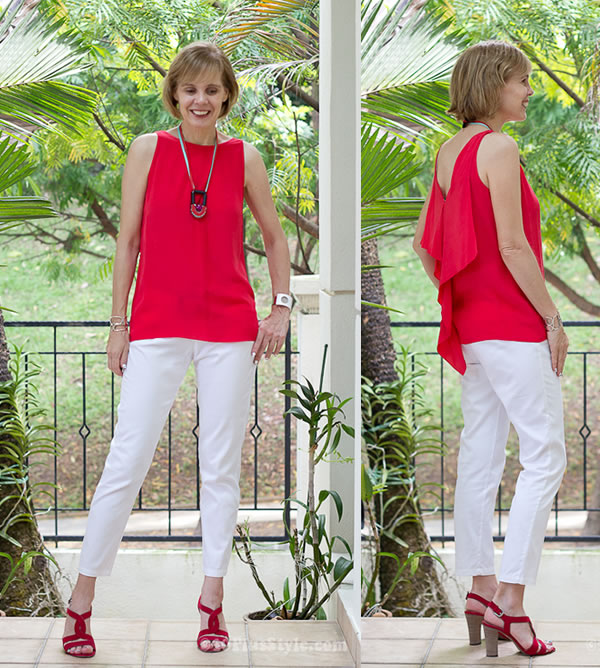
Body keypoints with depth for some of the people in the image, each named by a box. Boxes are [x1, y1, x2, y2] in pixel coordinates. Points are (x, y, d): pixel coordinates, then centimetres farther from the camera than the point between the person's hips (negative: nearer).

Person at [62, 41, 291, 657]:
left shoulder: (243, 158, 5)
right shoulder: (148, 150, 2)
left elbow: (274, 237, 16)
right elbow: (127, 241, 4)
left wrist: (282, 306, 6)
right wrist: (118, 323, 1)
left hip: (229, 329, 2)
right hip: (157, 326, -2)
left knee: (221, 467, 6)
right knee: (126, 462, -4)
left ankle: (212, 602, 16)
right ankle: (81, 603, 3)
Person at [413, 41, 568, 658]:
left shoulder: (448, 153, 12)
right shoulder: (499, 149, -14)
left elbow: (423, 243, 16)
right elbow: (512, 245, -19)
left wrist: (458, 300, 18)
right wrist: (552, 318, -12)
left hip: (471, 325, 9)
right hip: (513, 325, -9)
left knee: (480, 455, 11)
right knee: (544, 455, -6)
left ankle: (480, 590, 16)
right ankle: (510, 602, -9)